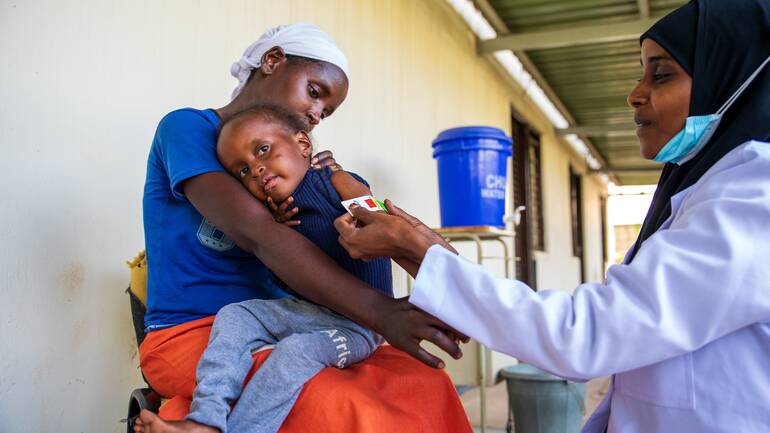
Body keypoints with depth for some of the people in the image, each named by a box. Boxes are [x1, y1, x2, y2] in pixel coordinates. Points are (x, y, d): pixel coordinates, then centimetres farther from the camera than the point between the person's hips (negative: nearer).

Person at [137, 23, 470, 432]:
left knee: (425, 385, -12)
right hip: (190, 333, -7)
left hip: (273, 330, 7)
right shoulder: (186, 128, -6)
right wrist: (381, 313, -32)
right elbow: (257, 235, -23)